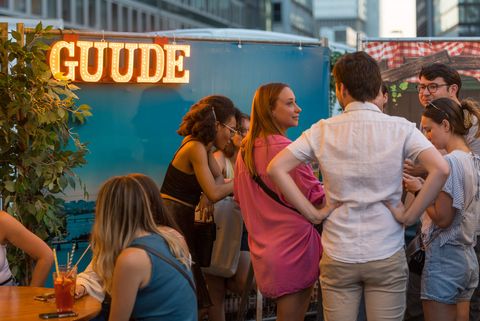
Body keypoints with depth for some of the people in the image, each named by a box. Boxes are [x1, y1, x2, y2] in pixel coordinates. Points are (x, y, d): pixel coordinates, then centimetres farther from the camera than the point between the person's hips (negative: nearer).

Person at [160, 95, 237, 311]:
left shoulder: (203, 147, 12)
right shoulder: (196, 148, -16)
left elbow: (218, 179, 15)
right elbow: (214, 192, -18)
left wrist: (208, 194, -6)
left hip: (181, 219, 10)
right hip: (172, 219, -10)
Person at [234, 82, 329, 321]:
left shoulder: (245, 150, 8)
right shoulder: (284, 148, -16)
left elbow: (240, 197, 21)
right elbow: (317, 199, -13)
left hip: (262, 251, 8)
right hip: (293, 246, -8)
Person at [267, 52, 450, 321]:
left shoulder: (323, 131, -1)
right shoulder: (400, 128, -5)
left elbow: (276, 168, -4)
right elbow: (440, 169, -17)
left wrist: (313, 213, -2)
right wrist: (411, 214, -7)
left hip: (338, 257, 1)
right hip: (387, 257, -1)